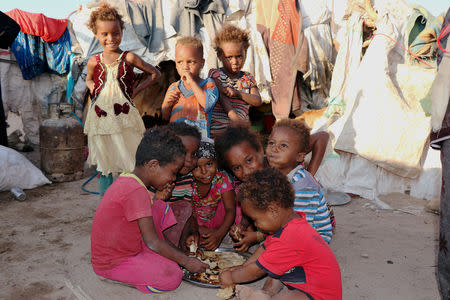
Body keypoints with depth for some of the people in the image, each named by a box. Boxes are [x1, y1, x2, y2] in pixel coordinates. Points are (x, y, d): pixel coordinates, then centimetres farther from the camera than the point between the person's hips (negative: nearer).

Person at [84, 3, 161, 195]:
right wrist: (94, 91, 7)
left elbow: (155, 73, 7)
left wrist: (136, 90, 0)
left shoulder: (129, 58, -2)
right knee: (104, 164, 10)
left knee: (130, 163, 0)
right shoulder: (94, 62, 5)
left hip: (125, 118, -2)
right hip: (101, 118, 3)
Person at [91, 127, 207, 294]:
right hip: (111, 264, -9)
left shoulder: (128, 179, 0)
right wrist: (186, 261, -15)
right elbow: (152, 242, -25)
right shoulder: (137, 191, -29)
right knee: (172, 275, -24)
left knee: (161, 207, 5)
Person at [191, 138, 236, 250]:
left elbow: (230, 209, -26)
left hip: (218, 226, 0)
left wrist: (219, 234, -42)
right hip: (197, 226, 0)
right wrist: (201, 229, -34)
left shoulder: (222, 180, -20)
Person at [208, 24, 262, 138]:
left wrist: (237, 93, -13)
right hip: (218, 128, -3)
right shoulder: (215, 73, 6)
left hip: (241, 128, 4)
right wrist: (233, 117, -22)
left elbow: (258, 101, 3)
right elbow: (221, 96, -8)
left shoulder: (248, 78, 16)